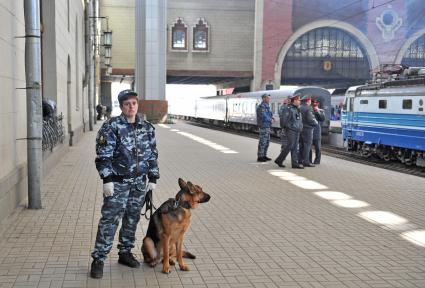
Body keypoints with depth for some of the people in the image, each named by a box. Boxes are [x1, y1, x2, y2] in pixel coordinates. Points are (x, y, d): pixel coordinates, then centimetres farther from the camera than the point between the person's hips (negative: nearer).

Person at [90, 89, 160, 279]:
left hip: (139, 183, 5)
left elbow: (152, 155, 13)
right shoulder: (111, 126, -9)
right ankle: (98, 259, 3)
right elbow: (103, 156, -12)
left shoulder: (147, 128, 7)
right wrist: (107, 179, -17)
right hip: (118, 182, -5)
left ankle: (125, 253, 27)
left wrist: (153, 178, 9)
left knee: (132, 219, 13)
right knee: (109, 220, -5)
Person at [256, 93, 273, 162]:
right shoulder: (261, 107, -15)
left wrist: (271, 118, 2)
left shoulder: (267, 106, 17)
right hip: (263, 126, -10)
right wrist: (270, 120, -8)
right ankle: (260, 157, -2)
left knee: (267, 141, 13)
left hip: (267, 127, 10)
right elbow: (264, 117, -21)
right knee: (262, 142, -7)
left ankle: (264, 156, 21)